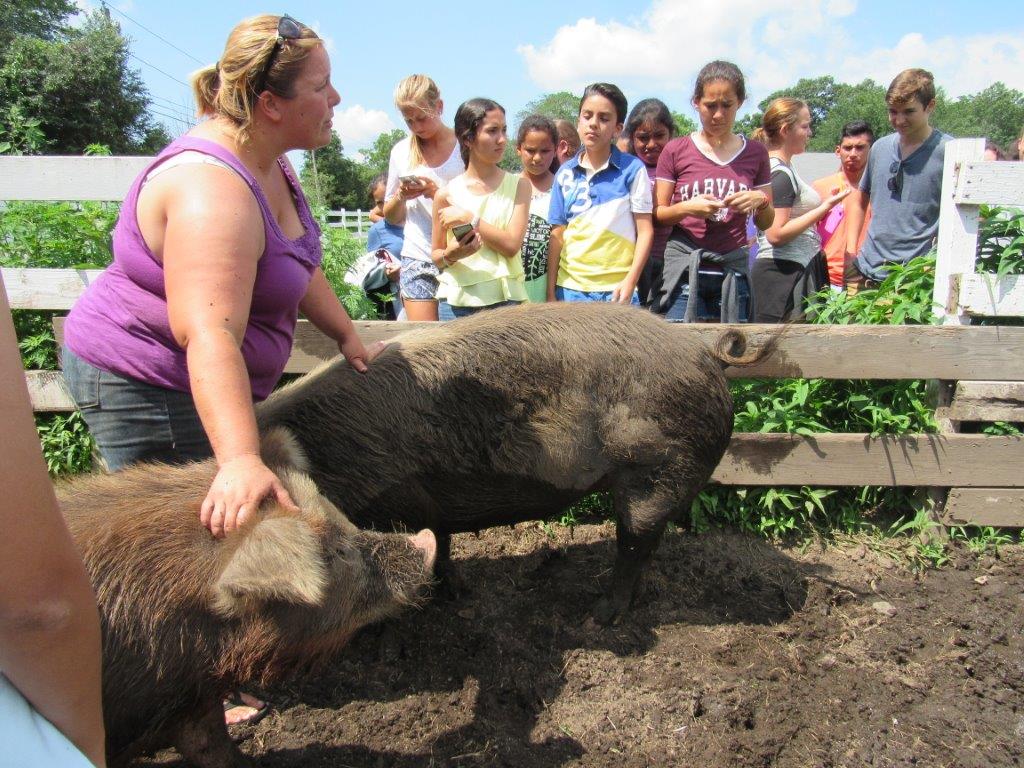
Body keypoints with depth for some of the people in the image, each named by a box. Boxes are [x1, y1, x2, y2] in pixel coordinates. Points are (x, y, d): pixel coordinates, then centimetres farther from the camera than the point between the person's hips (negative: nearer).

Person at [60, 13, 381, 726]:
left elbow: (301, 265, 15)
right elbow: (209, 337, -41)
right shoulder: (213, 189, -31)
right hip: (143, 386, -9)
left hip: (190, 381, 10)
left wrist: (347, 334, 10)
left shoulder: (268, 164, 2)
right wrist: (240, 460, -49)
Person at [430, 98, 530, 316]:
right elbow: (436, 256, 8)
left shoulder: (518, 185, 1)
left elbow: (511, 245, -9)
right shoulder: (447, 194, 1)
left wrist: (469, 219, -12)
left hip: (507, 300, 0)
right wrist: (451, 255, -13)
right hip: (461, 302, 0)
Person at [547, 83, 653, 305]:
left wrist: (630, 282, -9)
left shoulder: (632, 169, -1)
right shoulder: (565, 174, 7)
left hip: (616, 290, -2)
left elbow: (645, 231, 0)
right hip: (570, 288, 3)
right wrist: (551, 292, 5)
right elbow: (557, 236, 9)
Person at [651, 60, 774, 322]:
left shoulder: (755, 153, 11)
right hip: (684, 270, -2)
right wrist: (686, 208, -15)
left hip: (734, 272, 2)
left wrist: (761, 200, -6)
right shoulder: (675, 151, 5)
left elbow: (766, 223, 15)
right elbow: (657, 215, 4)